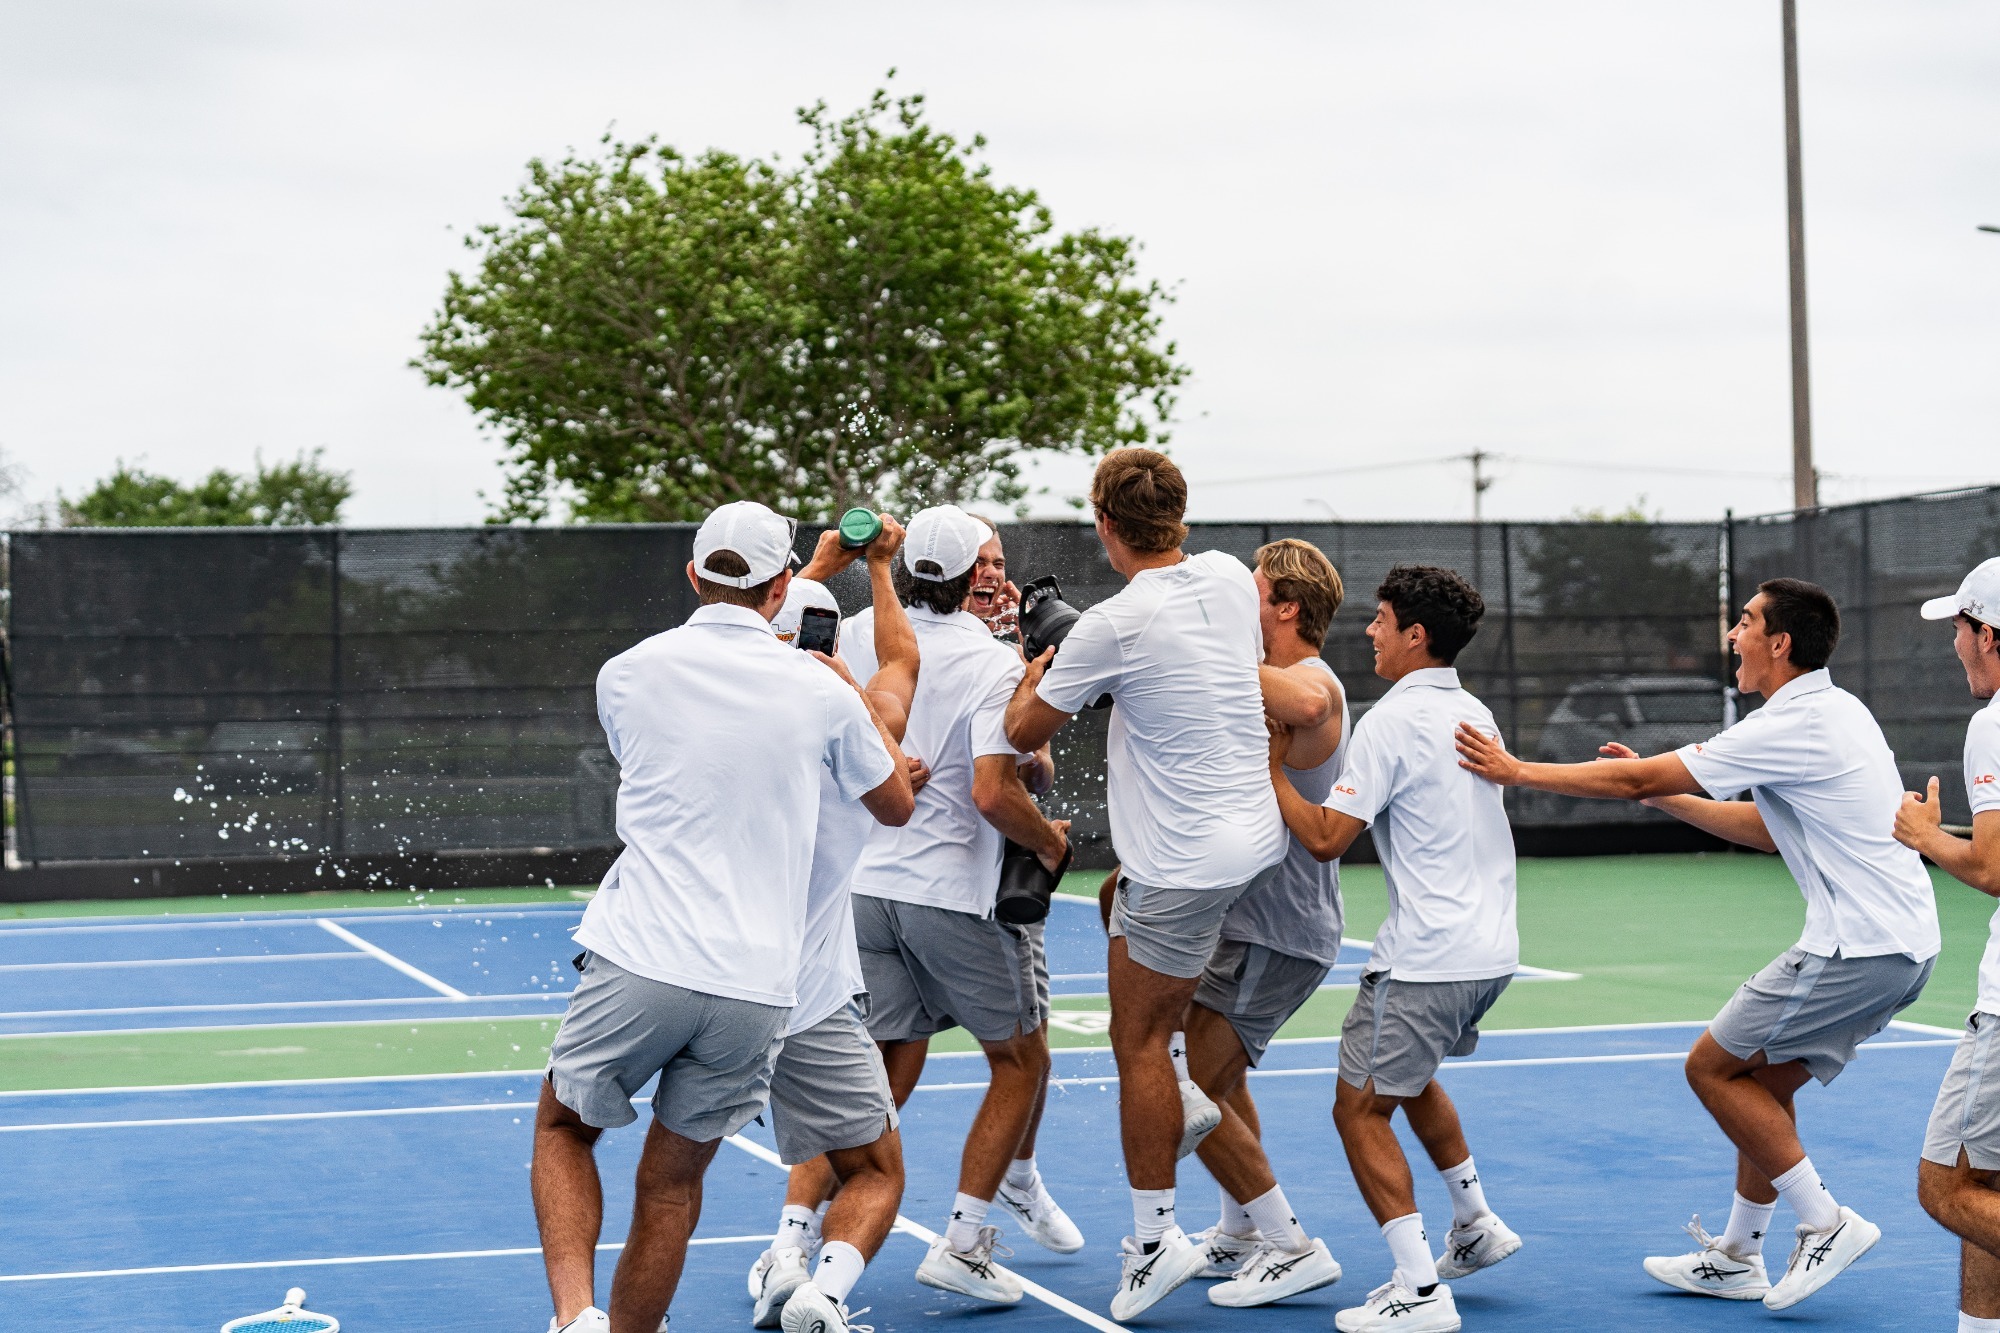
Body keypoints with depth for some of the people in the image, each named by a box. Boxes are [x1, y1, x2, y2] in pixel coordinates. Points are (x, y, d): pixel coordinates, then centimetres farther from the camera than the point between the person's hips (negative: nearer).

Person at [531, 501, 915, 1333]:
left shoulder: (626, 674, 3)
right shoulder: (821, 691, 2)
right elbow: (896, 804, 19)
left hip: (638, 962, -1)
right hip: (756, 985, 1)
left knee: (564, 1128, 20)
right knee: (671, 1184, 15)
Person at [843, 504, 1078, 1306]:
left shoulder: (863, 640, 4)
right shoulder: (992, 662, -12)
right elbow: (993, 794, -21)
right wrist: (1049, 840, -3)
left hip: (866, 884, 5)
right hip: (954, 894, -5)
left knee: (886, 1073, 9)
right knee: (1020, 1061, 13)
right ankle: (960, 1244, 8)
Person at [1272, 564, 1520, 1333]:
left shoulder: (1393, 720, -14)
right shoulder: (1473, 714, 12)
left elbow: (1326, 838, -18)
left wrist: (1273, 767, -8)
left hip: (1427, 957, -9)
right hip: (1490, 948, 9)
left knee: (1360, 1109, -1)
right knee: (1409, 1078, 30)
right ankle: (1476, 1226, 36)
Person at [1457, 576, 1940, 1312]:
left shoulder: (1795, 726, -16)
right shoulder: (1834, 711, 14)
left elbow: (1637, 779, -13)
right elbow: (1769, 829, 24)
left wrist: (1517, 771, -5)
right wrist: (1665, 795, 21)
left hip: (1858, 946, -10)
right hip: (1902, 944, 10)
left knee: (1713, 1066, 0)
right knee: (1764, 1082, 17)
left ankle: (1826, 1222, 2)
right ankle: (1736, 1259, 25)